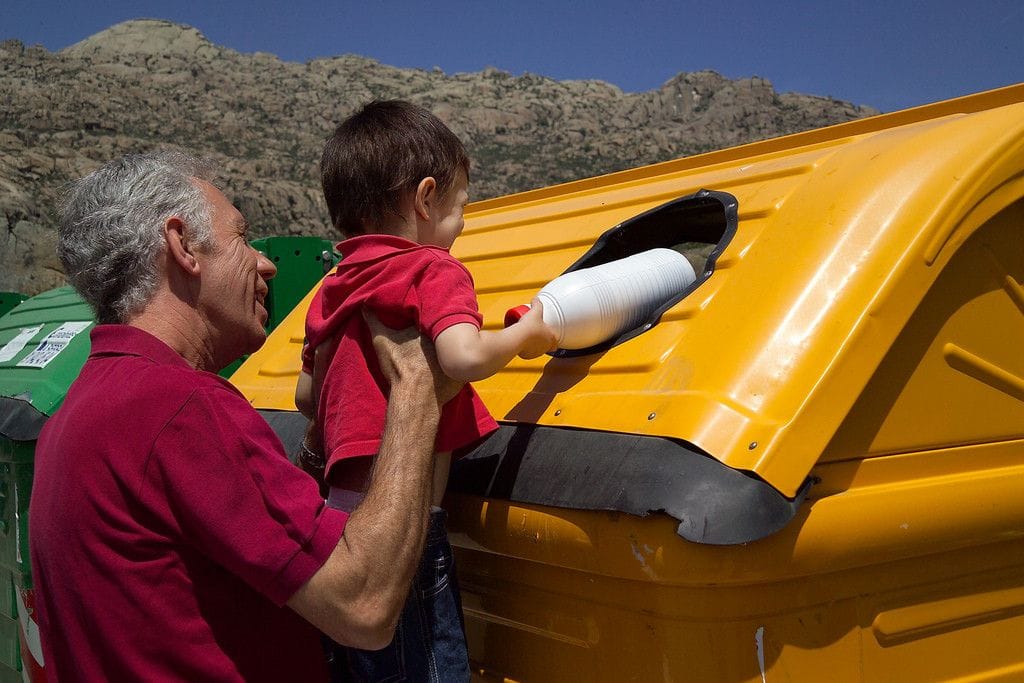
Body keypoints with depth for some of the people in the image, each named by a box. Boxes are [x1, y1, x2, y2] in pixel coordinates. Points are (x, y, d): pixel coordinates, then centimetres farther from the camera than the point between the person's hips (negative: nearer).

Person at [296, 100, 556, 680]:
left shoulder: (331, 291, 14)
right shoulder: (434, 270, -8)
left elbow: (308, 397, 23)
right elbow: (464, 356, -26)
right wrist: (526, 333, -8)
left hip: (342, 516, 8)